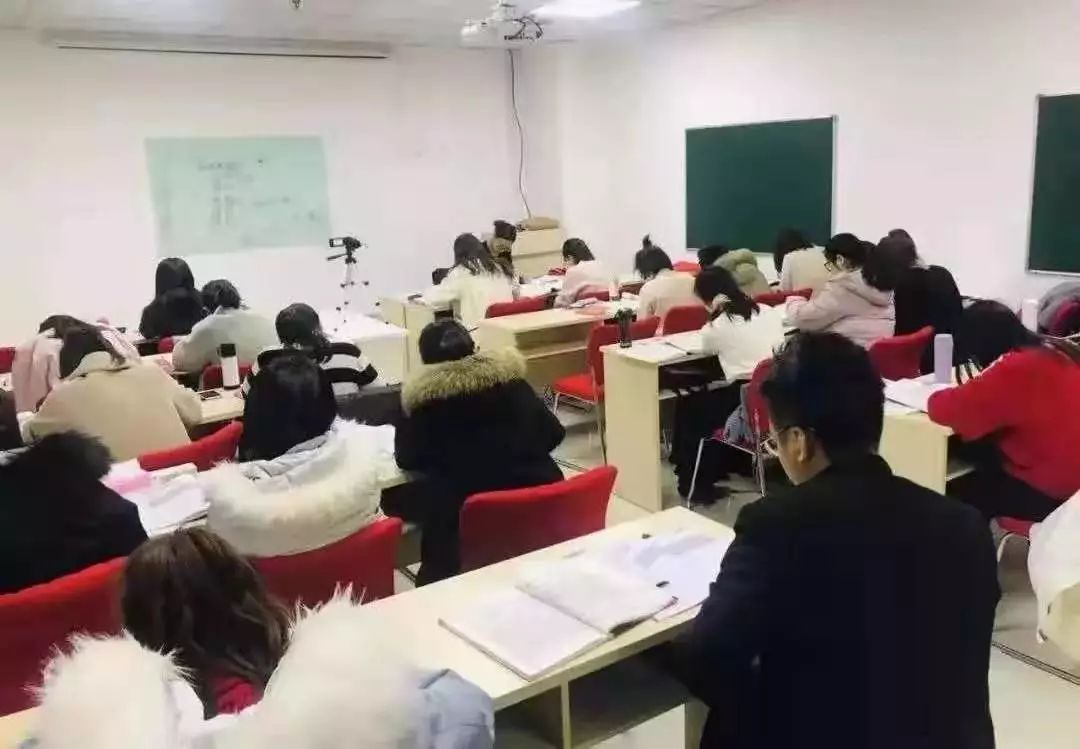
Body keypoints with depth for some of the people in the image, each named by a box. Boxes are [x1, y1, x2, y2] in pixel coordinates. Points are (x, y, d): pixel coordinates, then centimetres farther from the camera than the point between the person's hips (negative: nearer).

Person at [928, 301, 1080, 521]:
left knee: (955, 494, 10)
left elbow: (946, 410, -28)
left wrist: (938, 396, -5)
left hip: (1049, 492, -9)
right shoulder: (1058, 351, 2)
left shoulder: (1015, 370, -25)